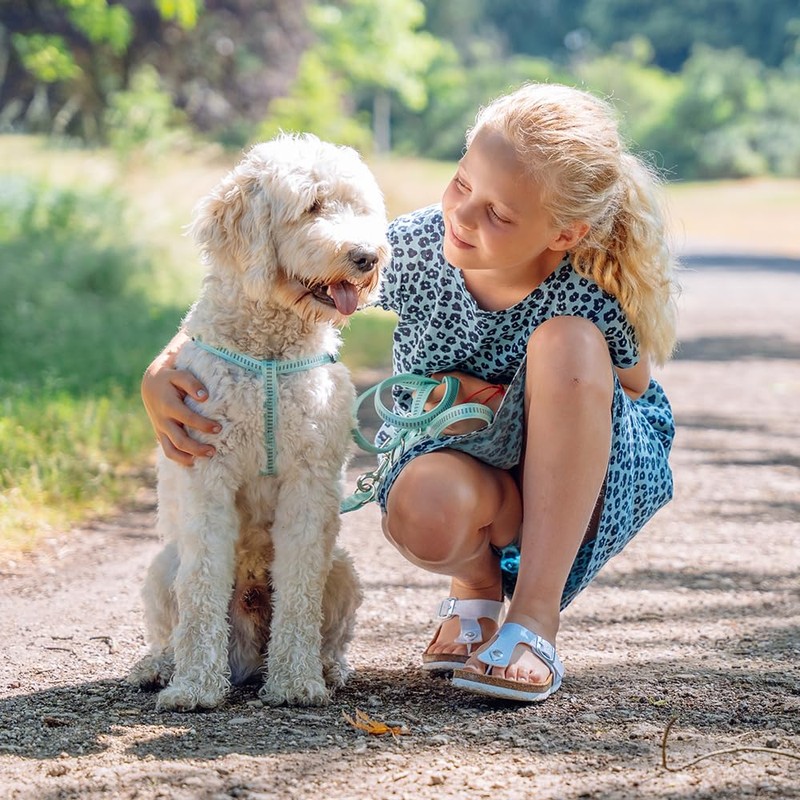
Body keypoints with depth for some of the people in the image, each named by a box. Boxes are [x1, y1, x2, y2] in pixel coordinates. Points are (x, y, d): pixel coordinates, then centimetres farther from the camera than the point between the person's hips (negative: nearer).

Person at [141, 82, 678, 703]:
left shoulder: (602, 289, -29)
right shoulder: (412, 249, -25)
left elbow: (628, 396, -8)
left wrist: (502, 408, -23)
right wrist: (162, 371, -33)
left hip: (595, 475, 0)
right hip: (459, 455, 1)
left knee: (568, 342, -34)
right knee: (424, 510, -39)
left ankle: (536, 618, -26)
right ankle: (477, 587, 3)